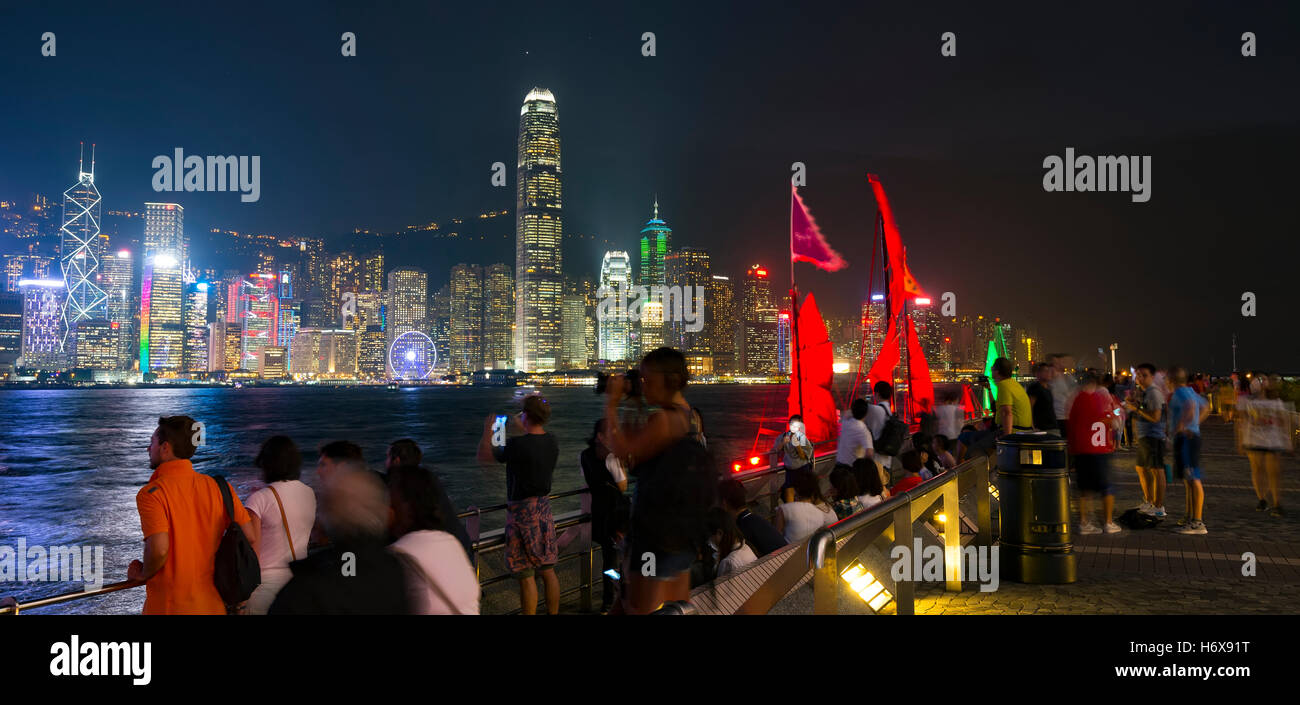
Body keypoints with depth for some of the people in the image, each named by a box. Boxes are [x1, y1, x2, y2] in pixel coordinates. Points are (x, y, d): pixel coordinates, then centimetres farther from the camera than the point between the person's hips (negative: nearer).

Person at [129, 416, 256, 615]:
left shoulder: (152, 493, -13)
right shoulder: (218, 487, 1)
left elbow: (159, 549, -24)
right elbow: (249, 537, 1)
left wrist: (143, 574, -4)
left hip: (169, 606, -4)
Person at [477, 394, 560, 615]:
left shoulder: (517, 444, -20)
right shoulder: (552, 442, 1)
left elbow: (483, 457, -6)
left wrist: (487, 430, 7)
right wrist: (520, 430, 35)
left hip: (522, 513, -7)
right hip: (544, 509, 7)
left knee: (526, 576, 0)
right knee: (548, 570, 15)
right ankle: (553, 613, 23)